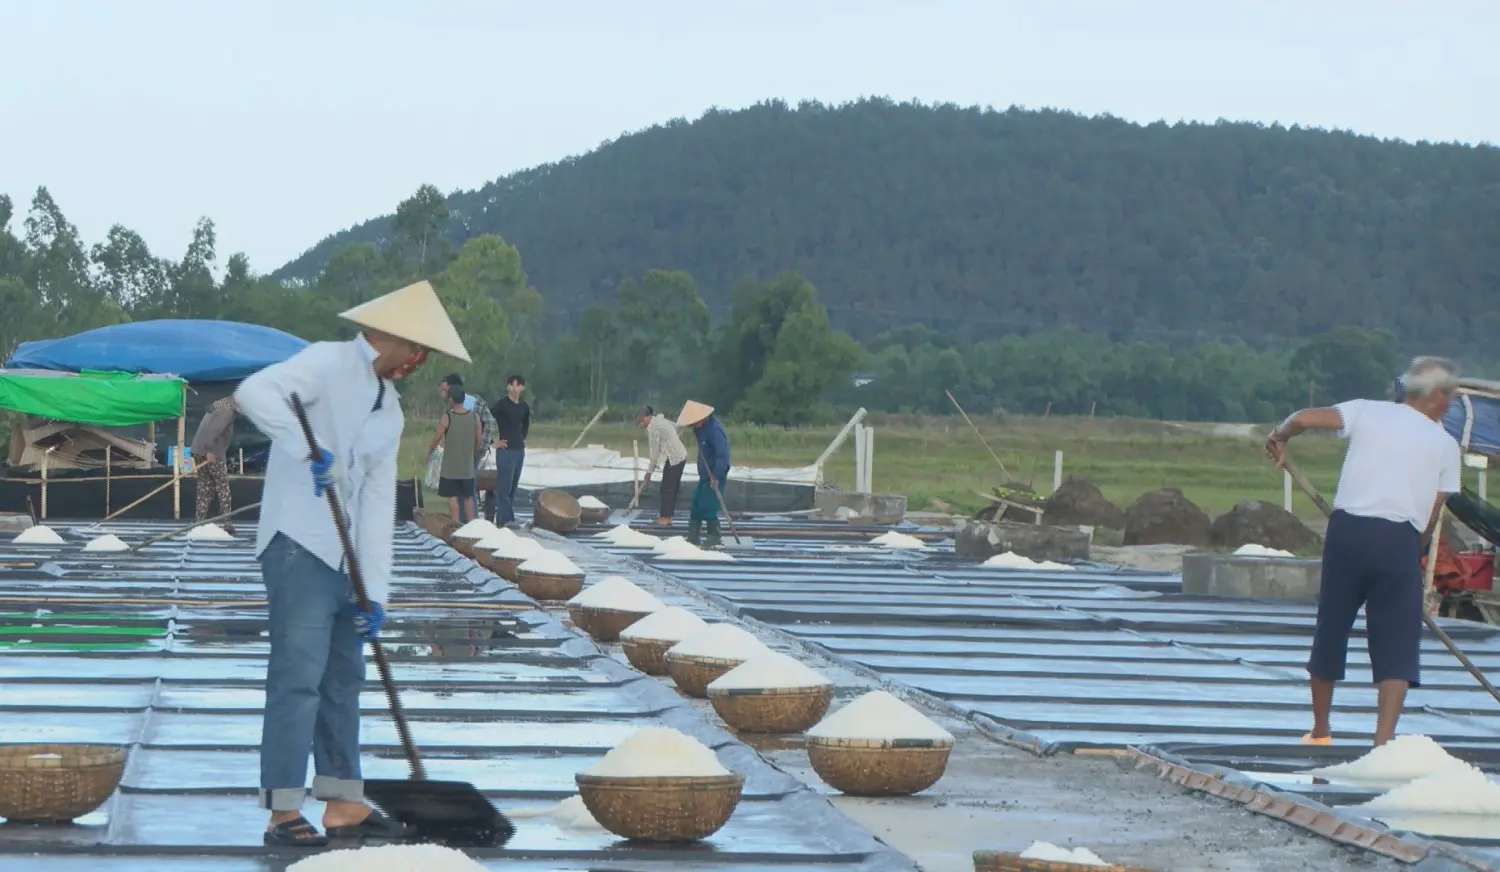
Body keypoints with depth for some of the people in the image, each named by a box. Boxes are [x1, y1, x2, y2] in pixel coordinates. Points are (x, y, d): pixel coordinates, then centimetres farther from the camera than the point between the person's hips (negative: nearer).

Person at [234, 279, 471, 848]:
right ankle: (283, 814, -8)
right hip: (299, 544, -9)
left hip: (345, 556, 9)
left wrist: (375, 592, 0)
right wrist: (309, 450, -31)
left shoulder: (390, 410, 15)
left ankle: (344, 805, 19)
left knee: (344, 679, 12)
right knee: (298, 676, -10)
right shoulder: (329, 364, -9)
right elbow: (254, 393, -26)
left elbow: (378, 503, 9)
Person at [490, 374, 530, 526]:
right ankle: (506, 519, -8)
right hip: (506, 450, -7)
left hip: (520, 450, 7)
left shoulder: (524, 407, 10)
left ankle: (503, 518, 15)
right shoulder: (502, 404, -10)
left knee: (513, 486, 9)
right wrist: (493, 442, -12)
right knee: (504, 487, -7)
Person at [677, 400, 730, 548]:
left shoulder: (715, 430, -24)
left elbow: (722, 455, -27)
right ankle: (692, 539, 20)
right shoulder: (703, 427, 6)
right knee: (696, 507, 13)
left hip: (714, 477, -10)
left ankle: (714, 541, 0)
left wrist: (716, 476, -28)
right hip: (705, 475, 10)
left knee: (709, 509, -8)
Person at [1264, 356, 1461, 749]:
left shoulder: (1369, 411, 7)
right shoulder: (1445, 444, 8)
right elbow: (1431, 516, 5)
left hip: (1347, 528, 2)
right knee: (1397, 643, 1)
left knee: (1331, 628, 16)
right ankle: (1383, 739, -13)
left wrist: (1279, 436, 15)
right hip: (1400, 539, -2)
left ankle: (1320, 731, 29)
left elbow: (1304, 418, -5)